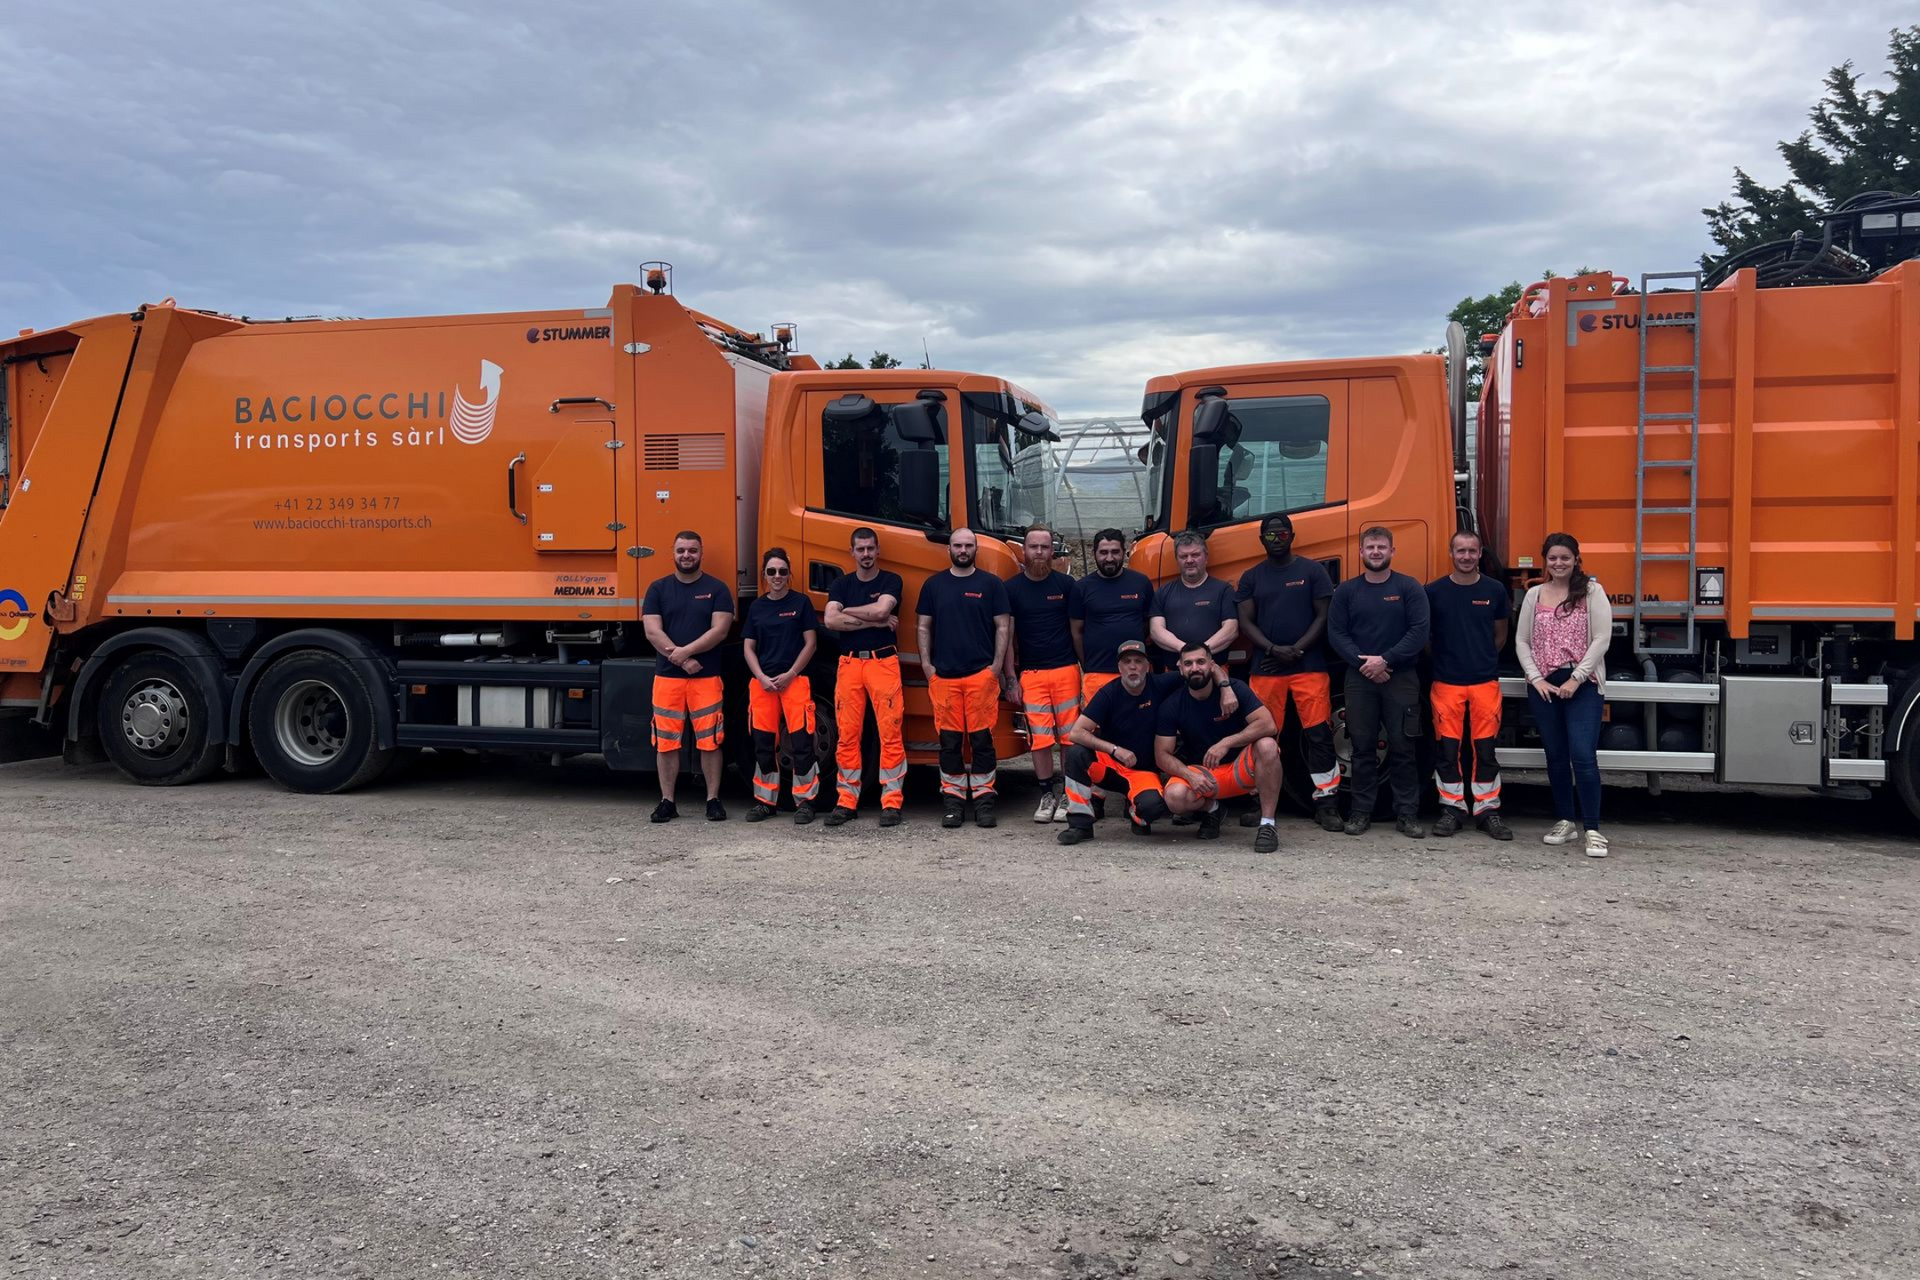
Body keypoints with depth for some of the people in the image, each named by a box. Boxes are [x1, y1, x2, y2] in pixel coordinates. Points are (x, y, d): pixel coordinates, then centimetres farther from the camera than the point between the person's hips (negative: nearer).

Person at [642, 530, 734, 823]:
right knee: (666, 742, 4)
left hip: (706, 676, -1)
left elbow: (720, 629, -6)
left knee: (709, 741, 0)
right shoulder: (658, 588, 9)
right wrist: (682, 660, -12)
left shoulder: (716, 588, 5)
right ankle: (667, 801, 12)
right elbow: (652, 632, -1)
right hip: (667, 676, 2)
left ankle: (713, 799, 8)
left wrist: (686, 650, -16)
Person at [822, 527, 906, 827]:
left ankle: (891, 801, -1)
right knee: (847, 735, 2)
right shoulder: (841, 584, 13)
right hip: (849, 664, 3)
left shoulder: (891, 581, 6)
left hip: (883, 662, -2)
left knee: (890, 734, -6)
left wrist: (847, 611, 0)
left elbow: (881, 609, -14)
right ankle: (846, 800, 9)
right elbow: (830, 621, -4)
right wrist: (874, 621, -6)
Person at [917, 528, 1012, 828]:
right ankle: (952, 798, 10)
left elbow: (1003, 626, 6)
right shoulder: (933, 585, 11)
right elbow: (924, 627, 13)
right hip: (943, 675, 2)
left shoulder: (991, 584, 6)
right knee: (949, 739, 3)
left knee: (982, 738, -1)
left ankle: (983, 798, 6)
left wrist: (997, 665, -3)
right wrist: (926, 665, 3)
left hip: (982, 674, -1)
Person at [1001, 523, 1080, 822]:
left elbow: (1077, 628, 9)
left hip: (1066, 671, 0)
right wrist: (1010, 677, 0)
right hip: (1031, 674, 0)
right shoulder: (1011, 588, 4)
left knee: (1070, 736, 3)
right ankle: (1047, 795, 14)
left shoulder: (1065, 584, 4)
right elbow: (1007, 635, 5)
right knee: (1039, 738, 1)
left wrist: (1085, 668, 3)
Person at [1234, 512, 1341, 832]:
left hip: (1309, 666, -2)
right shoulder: (1251, 577, 12)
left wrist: (1296, 650, -10)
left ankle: (1326, 803, 1)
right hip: (1265, 669, 2)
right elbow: (1245, 621, 6)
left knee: (1319, 735, -5)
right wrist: (1274, 649, -10)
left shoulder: (1311, 570, 7)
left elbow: (1323, 616, 2)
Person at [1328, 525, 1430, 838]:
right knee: (1362, 747, 5)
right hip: (1359, 678, 2)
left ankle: (1407, 814, 6)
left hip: (1401, 677, -1)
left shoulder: (1410, 588, 2)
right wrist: (1363, 663, -12)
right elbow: (1336, 633, 2)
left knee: (1402, 747, 0)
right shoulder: (1345, 591, 7)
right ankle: (1361, 812, 12)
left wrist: (1385, 660, -14)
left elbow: (1419, 632, -6)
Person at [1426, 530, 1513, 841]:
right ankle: (1452, 809, 13)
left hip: (1485, 682, 1)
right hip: (1446, 683, -1)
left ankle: (1488, 810, 12)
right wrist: (1443, 660, 6)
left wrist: (1483, 661, 12)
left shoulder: (1494, 590, 4)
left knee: (1485, 748, 3)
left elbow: (1500, 635, 15)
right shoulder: (1434, 591, 0)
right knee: (1447, 749, 2)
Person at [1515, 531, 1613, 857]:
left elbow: (1601, 639, -5)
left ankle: (1592, 830, -8)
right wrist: (1536, 678, -4)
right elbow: (1522, 642, 9)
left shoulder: (1592, 592, 0)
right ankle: (1566, 822, 20)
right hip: (1543, 686, 4)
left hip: (1583, 685, -4)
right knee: (1555, 756, 9)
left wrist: (1576, 679, -11)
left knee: (1583, 756, -12)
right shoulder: (1534, 595, 10)